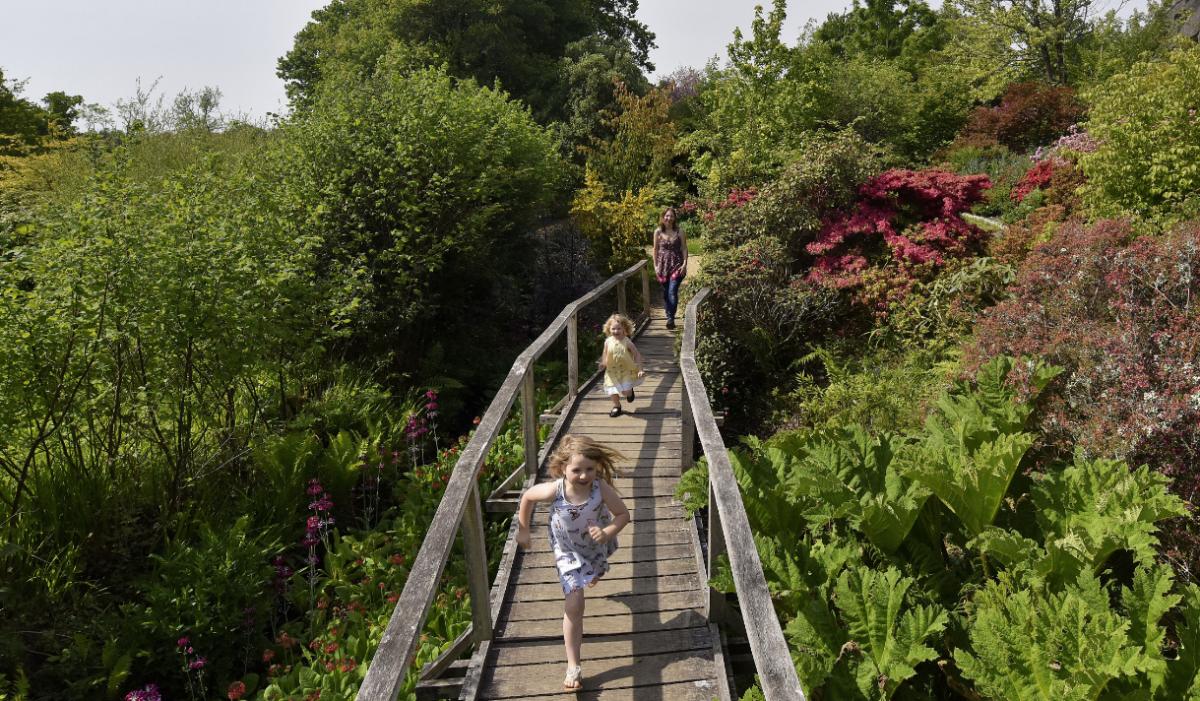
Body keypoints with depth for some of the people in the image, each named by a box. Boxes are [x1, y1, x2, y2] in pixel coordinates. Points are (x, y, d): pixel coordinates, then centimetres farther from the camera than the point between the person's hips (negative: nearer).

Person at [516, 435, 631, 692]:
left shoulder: (601, 488, -36)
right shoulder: (554, 491, -36)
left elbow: (623, 514, -21)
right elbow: (527, 496, -15)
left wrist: (607, 533, -40)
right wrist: (523, 530, -5)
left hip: (597, 545, 2)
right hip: (568, 551, -2)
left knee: (592, 578, 35)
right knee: (574, 605, -12)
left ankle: (591, 576, 75)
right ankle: (573, 666, -1)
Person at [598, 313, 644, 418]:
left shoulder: (627, 342, -16)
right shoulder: (608, 342, -8)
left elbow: (637, 355, -11)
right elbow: (605, 354, 6)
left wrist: (640, 369, -15)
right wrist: (603, 363, -14)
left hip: (626, 370, -2)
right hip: (612, 371, 2)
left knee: (625, 391, -9)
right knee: (613, 391, 2)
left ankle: (630, 392, 29)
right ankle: (616, 406, 29)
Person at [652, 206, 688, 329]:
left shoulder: (679, 231, -1)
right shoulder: (658, 232, 3)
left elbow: (684, 248, 0)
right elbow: (655, 250, 8)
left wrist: (685, 264, -9)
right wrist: (655, 265, 3)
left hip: (676, 265, -2)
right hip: (663, 265, 3)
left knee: (672, 292, -14)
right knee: (665, 293, 8)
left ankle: (671, 318, -12)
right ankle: (669, 317, 20)